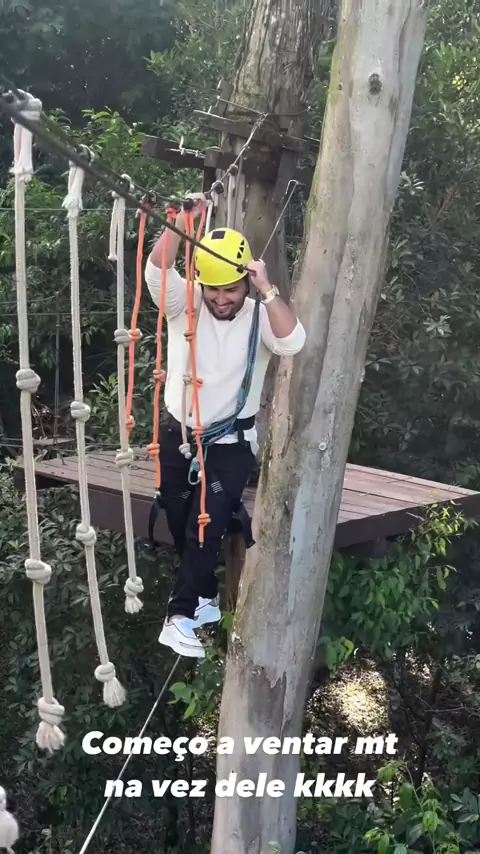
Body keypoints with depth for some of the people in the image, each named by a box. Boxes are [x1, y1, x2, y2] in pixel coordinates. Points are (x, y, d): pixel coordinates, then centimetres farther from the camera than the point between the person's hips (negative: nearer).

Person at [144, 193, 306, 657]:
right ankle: (206, 598, 34)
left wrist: (267, 289, -32)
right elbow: (157, 270, -24)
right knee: (180, 528, 14)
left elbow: (293, 343, -28)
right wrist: (184, 222, -36)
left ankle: (180, 616, 1)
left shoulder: (260, 317, -9)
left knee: (205, 529, -10)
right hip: (177, 434, 3)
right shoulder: (183, 304, -6)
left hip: (231, 443, -3)